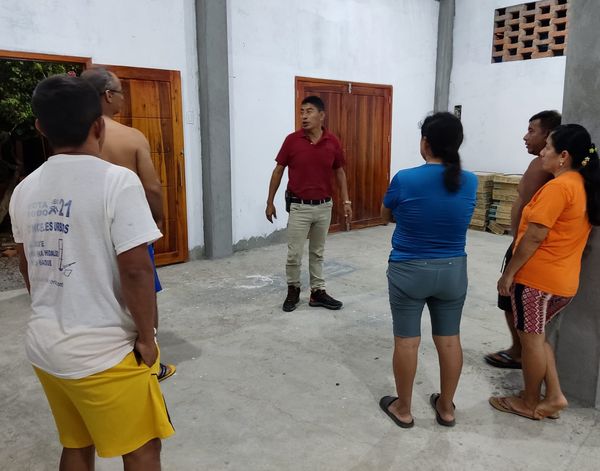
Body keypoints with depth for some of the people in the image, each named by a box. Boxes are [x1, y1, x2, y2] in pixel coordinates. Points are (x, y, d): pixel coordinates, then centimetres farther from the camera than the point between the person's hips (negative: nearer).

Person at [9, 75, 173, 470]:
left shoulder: (26, 189, 3)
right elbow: (135, 270, -21)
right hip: (104, 352, -7)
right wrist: (146, 337, -9)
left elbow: (27, 268, 13)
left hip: (44, 346, 7)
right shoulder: (117, 180, -17)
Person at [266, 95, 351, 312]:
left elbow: (339, 172, 8)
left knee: (318, 253, 13)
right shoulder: (292, 140, -9)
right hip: (299, 206, -2)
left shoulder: (333, 142, -3)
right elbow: (278, 171, 0)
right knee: (294, 254, 2)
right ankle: (293, 290, 24)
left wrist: (346, 201, 2)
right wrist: (270, 202, 1)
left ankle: (317, 292, 24)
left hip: (324, 206, 2)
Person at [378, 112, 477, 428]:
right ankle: (446, 408, 30)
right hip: (452, 272, 4)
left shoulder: (405, 179, -16)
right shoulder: (469, 182, -5)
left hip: (409, 272, -3)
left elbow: (385, 215, 2)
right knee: (449, 339, 15)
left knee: (406, 340, 8)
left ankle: (403, 409, 23)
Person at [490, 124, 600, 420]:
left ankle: (530, 403, 22)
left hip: (536, 277, -9)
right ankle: (554, 396, 23)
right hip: (564, 279, 9)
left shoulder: (558, 187, -18)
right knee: (536, 336, 22)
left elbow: (534, 237, -20)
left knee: (530, 339, 7)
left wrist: (508, 273, -12)